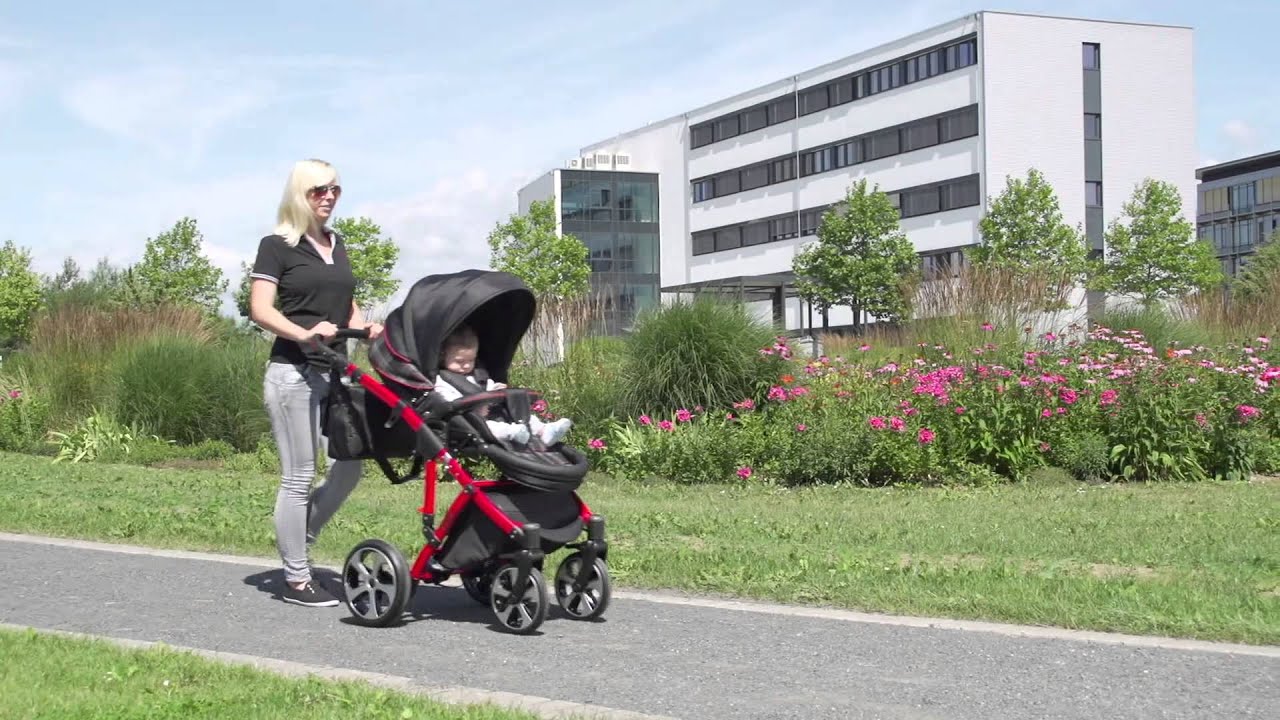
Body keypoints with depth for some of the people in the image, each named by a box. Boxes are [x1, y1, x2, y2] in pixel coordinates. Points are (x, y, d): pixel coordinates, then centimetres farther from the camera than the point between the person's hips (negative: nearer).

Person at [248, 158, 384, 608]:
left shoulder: (336, 245, 16)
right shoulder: (277, 246, -4)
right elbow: (260, 309, -12)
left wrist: (366, 327, 1)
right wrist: (303, 333, -28)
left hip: (335, 372, 7)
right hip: (293, 373, -7)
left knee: (349, 469, 7)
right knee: (299, 477, -3)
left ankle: (297, 540, 26)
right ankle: (295, 580, 6)